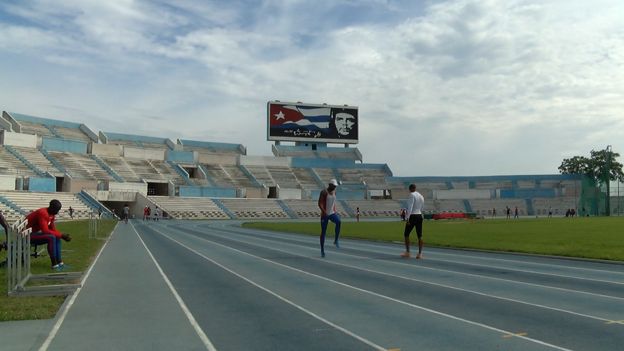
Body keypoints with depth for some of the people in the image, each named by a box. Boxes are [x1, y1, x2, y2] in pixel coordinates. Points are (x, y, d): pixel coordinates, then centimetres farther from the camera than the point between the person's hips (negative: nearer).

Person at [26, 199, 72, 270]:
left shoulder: (52, 214, 4)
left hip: (34, 233, 10)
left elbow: (53, 229, 8)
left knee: (57, 238, 1)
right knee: (51, 237, -26)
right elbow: (45, 231, -29)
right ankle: (54, 264, -20)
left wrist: (63, 235, -9)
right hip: (27, 235, -10)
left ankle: (59, 262, -1)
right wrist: (61, 235, -23)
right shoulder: (42, 213, -25)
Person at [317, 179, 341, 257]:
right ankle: (322, 250, 13)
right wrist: (324, 212, -28)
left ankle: (336, 241, -17)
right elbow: (320, 204, -17)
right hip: (324, 215, -4)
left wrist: (335, 211, 11)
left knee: (338, 222, -29)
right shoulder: (323, 192, -12)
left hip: (332, 213, 4)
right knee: (323, 232, 1)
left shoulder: (334, 192, 8)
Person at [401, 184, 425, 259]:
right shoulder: (421, 196, 15)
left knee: (406, 234, 6)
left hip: (412, 216, -7)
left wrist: (407, 218, -22)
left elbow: (410, 207, -19)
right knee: (420, 236, 4)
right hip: (419, 216, 7)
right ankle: (420, 254, 2)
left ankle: (407, 252, 7)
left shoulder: (412, 195, -9)